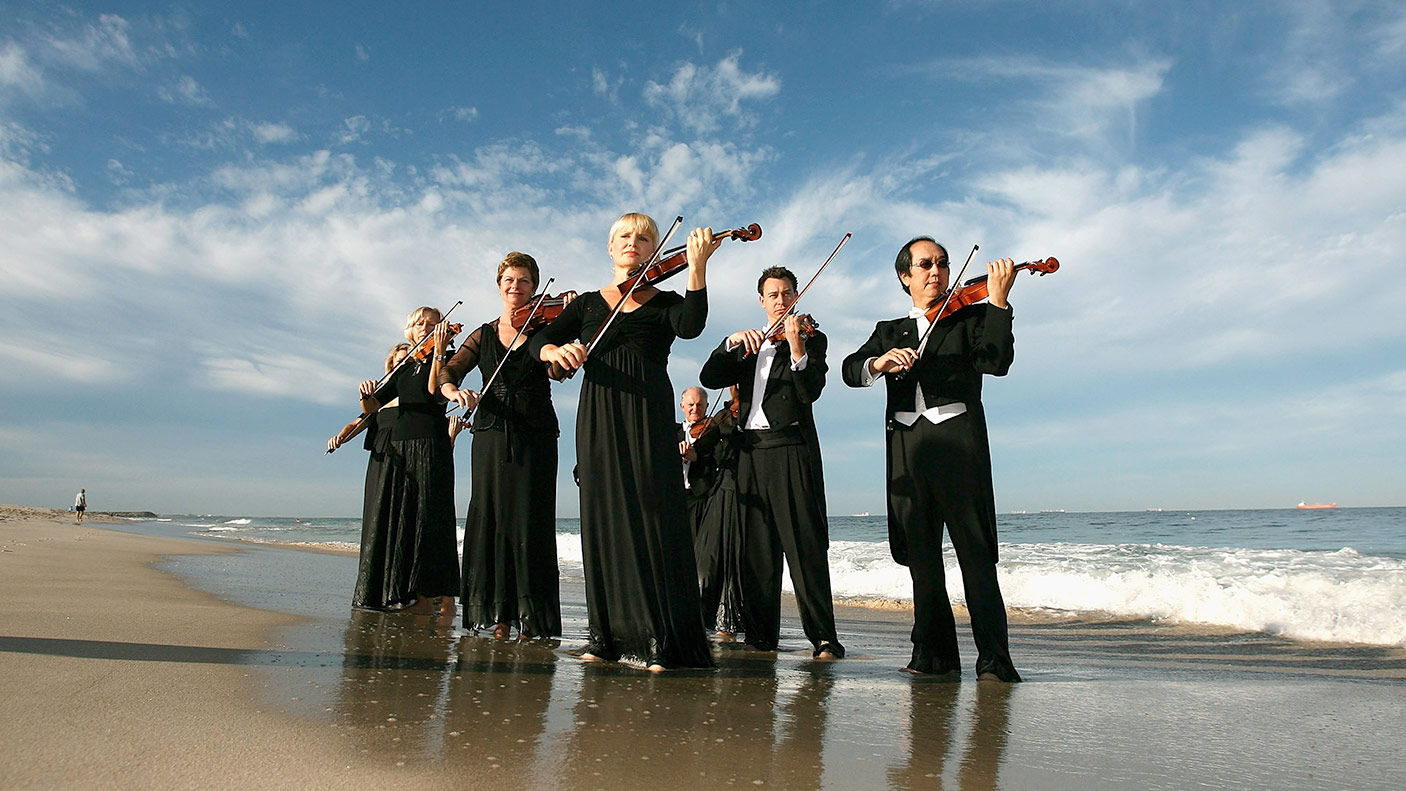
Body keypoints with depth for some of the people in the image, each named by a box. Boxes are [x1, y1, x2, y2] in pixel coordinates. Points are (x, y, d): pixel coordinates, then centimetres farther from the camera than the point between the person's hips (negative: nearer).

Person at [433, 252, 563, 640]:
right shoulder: (483, 336, 14)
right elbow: (447, 374, 6)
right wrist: (455, 391, -16)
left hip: (535, 437, -3)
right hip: (492, 435, 3)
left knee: (530, 521, -5)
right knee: (491, 519, 2)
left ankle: (531, 618, 1)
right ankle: (497, 613, 11)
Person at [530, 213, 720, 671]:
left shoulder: (663, 302, 12)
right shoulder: (587, 303, 18)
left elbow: (690, 327, -11)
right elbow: (539, 342, 6)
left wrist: (697, 266, -22)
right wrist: (557, 350, -18)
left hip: (648, 416, -2)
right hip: (598, 419, 3)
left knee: (652, 517, -8)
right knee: (603, 520, 2)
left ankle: (656, 638, -7)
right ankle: (608, 634, 10)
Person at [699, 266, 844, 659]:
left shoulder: (812, 339, 7)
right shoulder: (746, 346, 22)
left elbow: (810, 391, -9)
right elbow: (709, 378, 8)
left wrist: (796, 348, -24)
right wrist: (730, 343, -8)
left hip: (792, 448, -5)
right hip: (751, 452, 5)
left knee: (805, 546, -8)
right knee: (756, 549, 6)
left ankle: (823, 637, -5)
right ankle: (761, 634, 13)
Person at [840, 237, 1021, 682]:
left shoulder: (969, 317, 14)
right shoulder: (889, 331, 23)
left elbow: (996, 363, -5)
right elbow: (850, 370, 6)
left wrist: (998, 301, -14)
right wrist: (880, 362, -16)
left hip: (958, 439, -3)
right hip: (907, 446, 3)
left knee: (975, 550, -8)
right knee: (920, 553, 4)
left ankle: (994, 658, -5)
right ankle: (936, 654, 11)